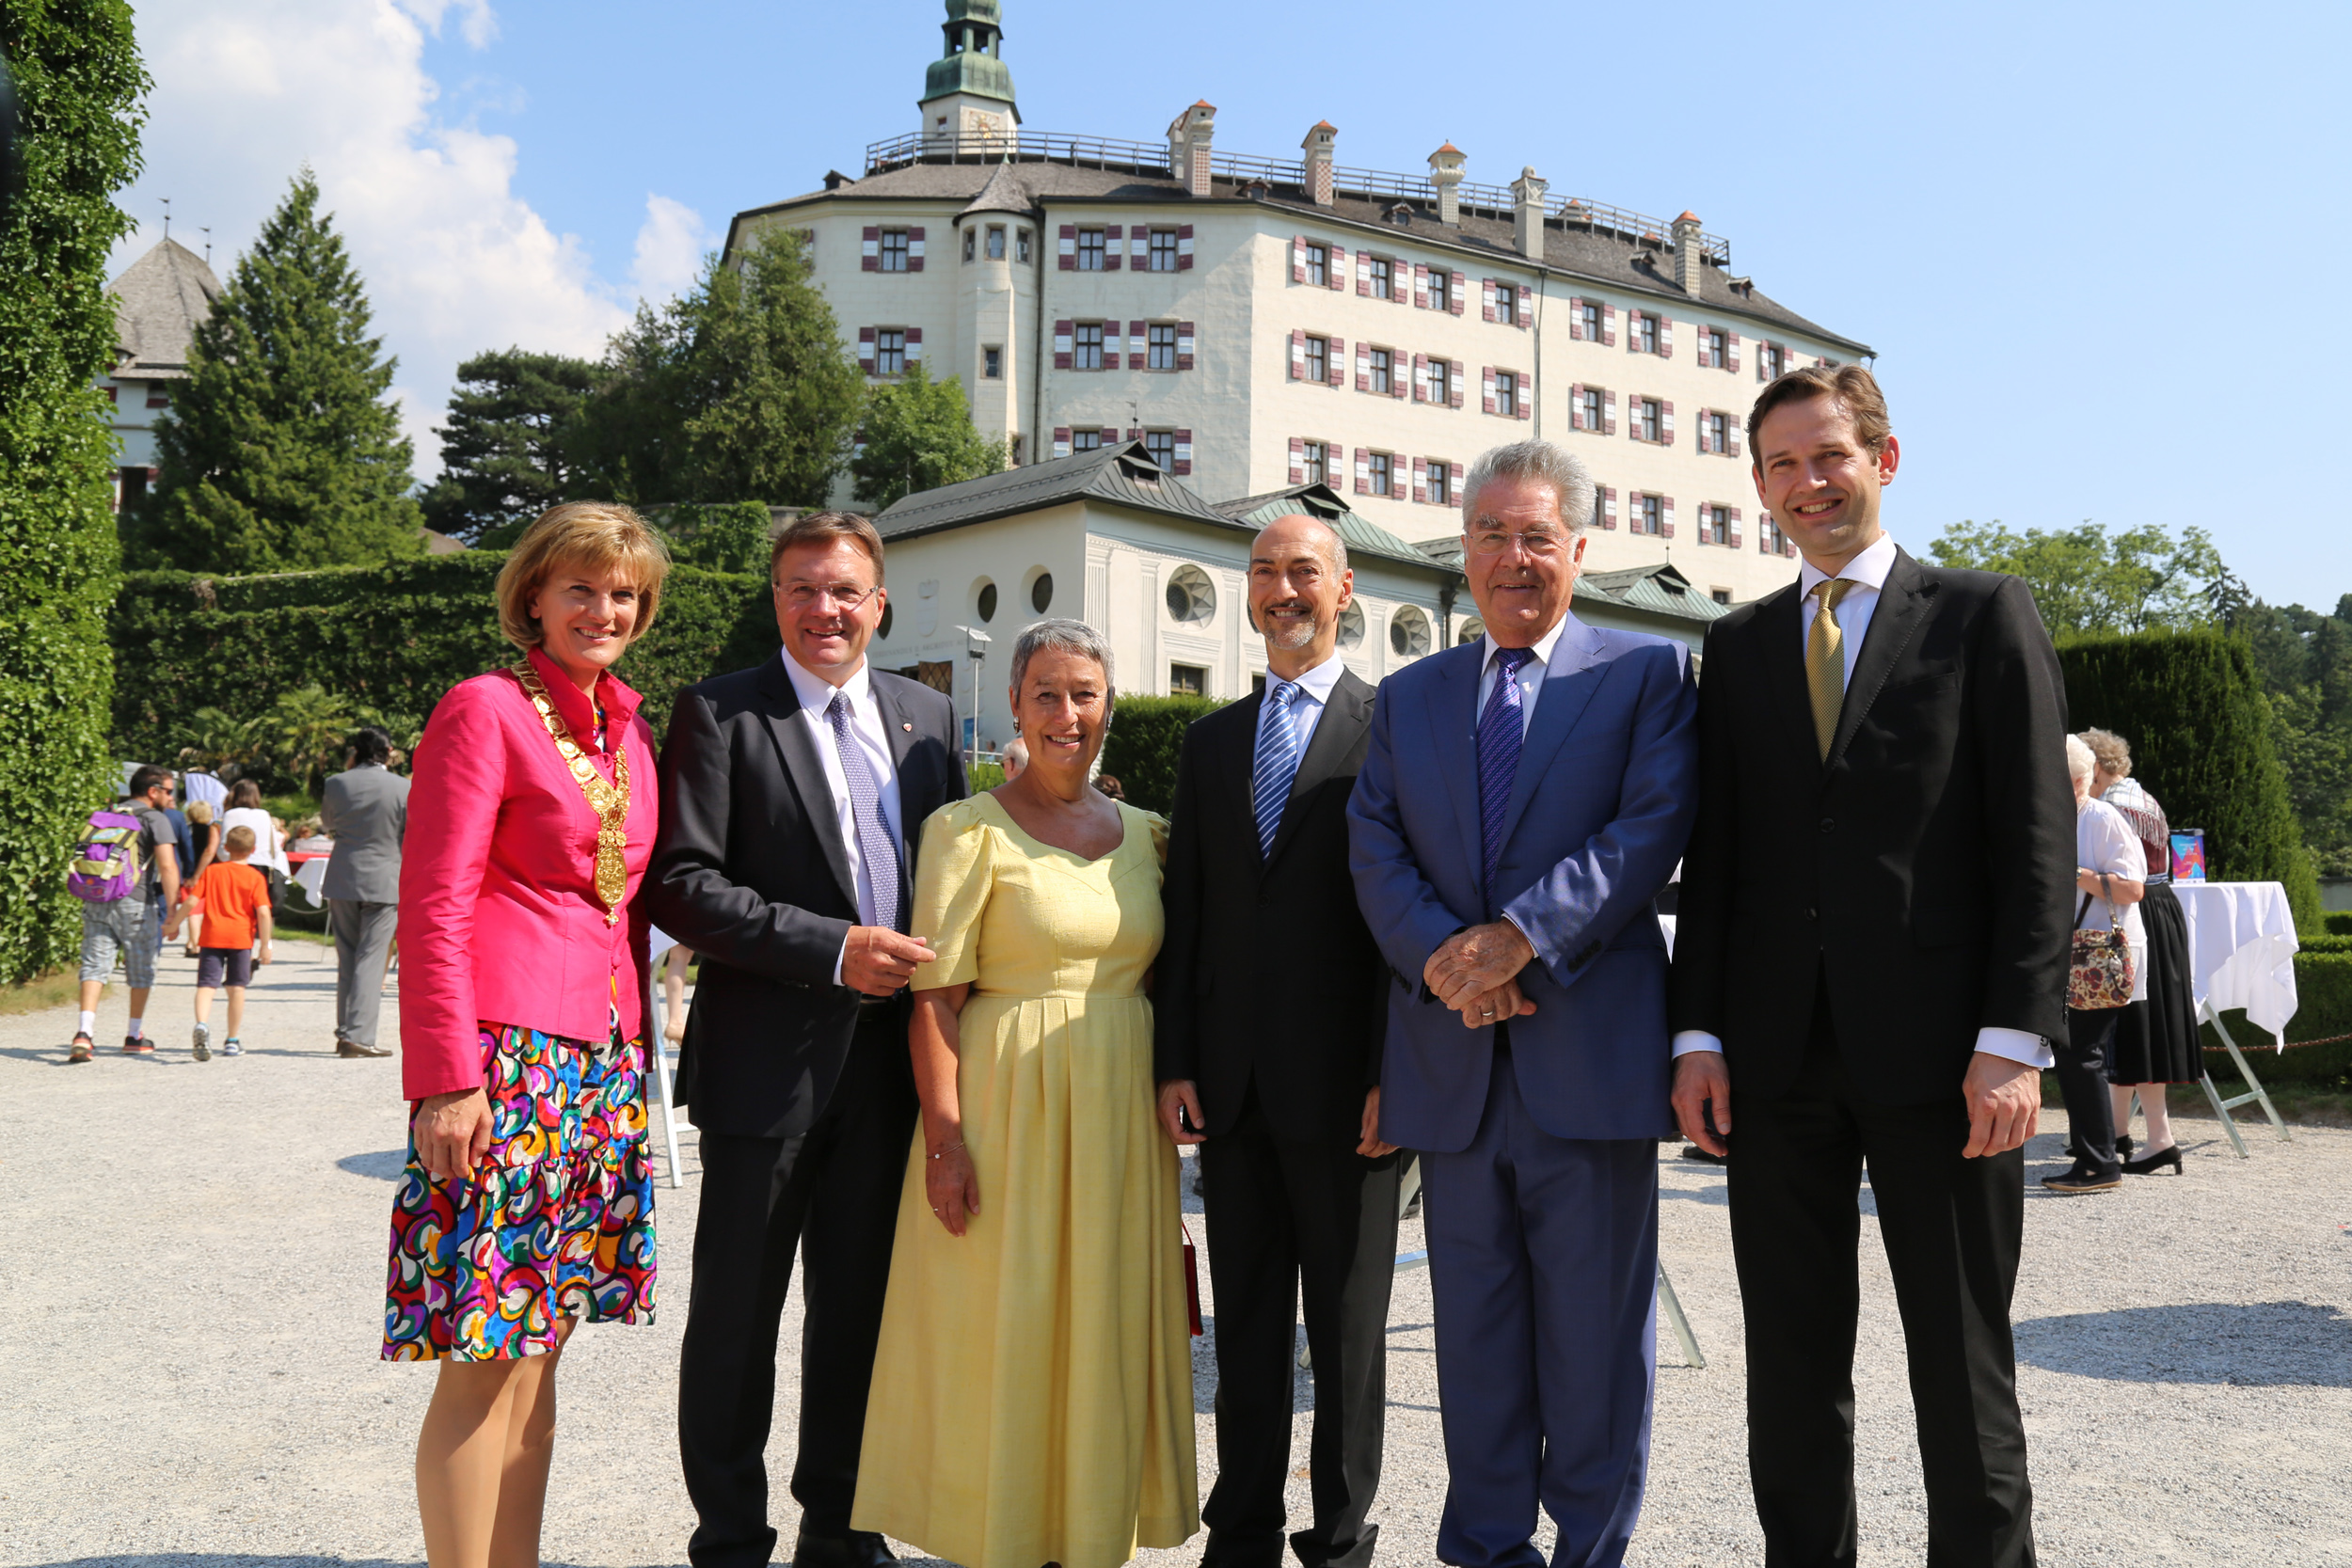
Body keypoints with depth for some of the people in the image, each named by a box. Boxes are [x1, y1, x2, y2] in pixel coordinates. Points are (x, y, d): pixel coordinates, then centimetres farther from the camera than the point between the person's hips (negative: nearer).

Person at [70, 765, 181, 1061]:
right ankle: (134, 1037, 20)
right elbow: (167, 866, -12)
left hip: (96, 900, 5)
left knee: (95, 966, 1)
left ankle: (83, 1033, -16)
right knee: (141, 971, 10)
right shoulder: (155, 819, -2)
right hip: (134, 902, -5)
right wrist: (172, 911, -12)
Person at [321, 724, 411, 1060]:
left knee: (347, 958, 14)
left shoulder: (337, 784, -2)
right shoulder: (402, 788, -8)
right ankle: (358, 1035, -7)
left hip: (342, 881, 3)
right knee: (371, 959, -1)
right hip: (384, 882, -3)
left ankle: (345, 1032, 20)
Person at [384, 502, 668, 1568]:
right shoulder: (484, 709, -4)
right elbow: (432, 907, -10)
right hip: (506, 1056, -7)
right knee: (485, 1360, -2)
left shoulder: (628, 730, 17)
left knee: (538, 1347, 12)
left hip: (601, 1061, 7)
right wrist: (446, 1079, -16)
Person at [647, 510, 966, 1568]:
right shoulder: (720, 714, -4)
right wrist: (834, 950, -18)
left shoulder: (928, 716, 11)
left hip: (890, 1060, 4)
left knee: (862, 1303, 14)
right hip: (768, 1060, -4)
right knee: (738, 1312, 7)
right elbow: (682, 885, -12)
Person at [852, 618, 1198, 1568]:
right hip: (1007, 1106, -4)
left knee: (1105, 1331, 10)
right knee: (997, 1336, 2)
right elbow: (933, 997, -9)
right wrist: (945, 1135, -16)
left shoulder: (1145, 834, 10)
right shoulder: (968, 830, -4)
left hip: (1119, 1115, 5)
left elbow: (1162, 981, 14)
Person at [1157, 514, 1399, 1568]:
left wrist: (1396, 1074, -12)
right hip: (1230, 1084, 5)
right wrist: (1174, 1063, 4)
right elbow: (1183, 914, 11)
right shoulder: (1211, 741, 14)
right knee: (1246, 1323, 13)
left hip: (1343, 1079, -4)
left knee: (1348, 1325, 7)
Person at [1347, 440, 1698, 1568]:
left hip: (1591, 1048, -3)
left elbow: (1652, 827, -9)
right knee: (1473, 1327, 13)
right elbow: (1374, 848, 5)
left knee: (1595, 1333, 6)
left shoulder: (1648, 671, 4)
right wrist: (1438, 955, -13)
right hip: (1451, 1057, 3)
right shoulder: (1408, 695, 14)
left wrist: (1522, 936, -19)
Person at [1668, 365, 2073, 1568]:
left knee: (1963, 1366, 6)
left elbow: (2034, 839, -3)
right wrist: (1698, 1032, 3)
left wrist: (2015, 1038, -11)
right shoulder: (1737, 645, 14)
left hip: (1936, 1051, -3)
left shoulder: (1984, 616, 4)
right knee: (1791, 1367, 11)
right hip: (1776, 1059, 3)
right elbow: (1712, 852, 11)